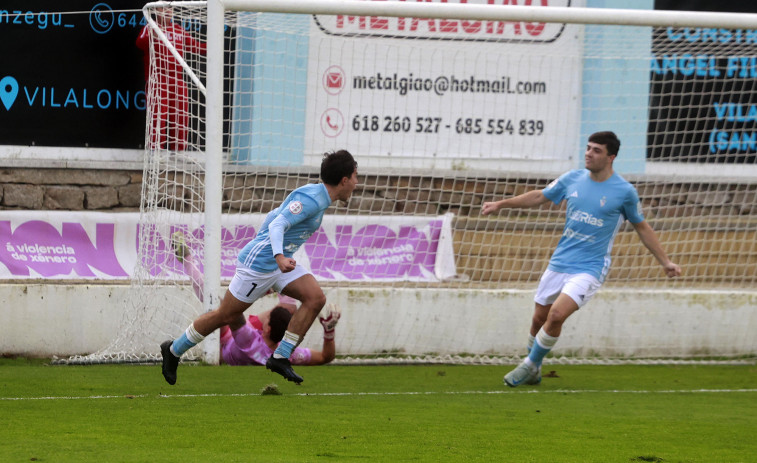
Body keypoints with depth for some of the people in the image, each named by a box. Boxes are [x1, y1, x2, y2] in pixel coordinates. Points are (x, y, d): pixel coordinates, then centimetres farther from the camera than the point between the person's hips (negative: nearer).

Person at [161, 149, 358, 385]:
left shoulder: (315, 196, 12)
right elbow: (277, 225, -30)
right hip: (258, 263, -10)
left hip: (278, 263, 10)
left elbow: (273, 216, 22)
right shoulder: (310, 199, -20)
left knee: (315, 297, -9)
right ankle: (173, 350, 18)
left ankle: (280, 357, -7)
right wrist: (279, 257, -45)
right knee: (228, 316, 0)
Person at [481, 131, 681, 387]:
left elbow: (642, 228, 7)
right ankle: (533, 373, 31)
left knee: (557, 315, -21)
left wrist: (665, 262, 8)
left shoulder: (625, 192, -6)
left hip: (590, 268, -5)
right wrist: (501, 204, 16)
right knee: (539, 318, 8)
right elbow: (540, 196, 19)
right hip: (559, 263, 5)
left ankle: (531, 365, -1)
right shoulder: (573, 179, 3)